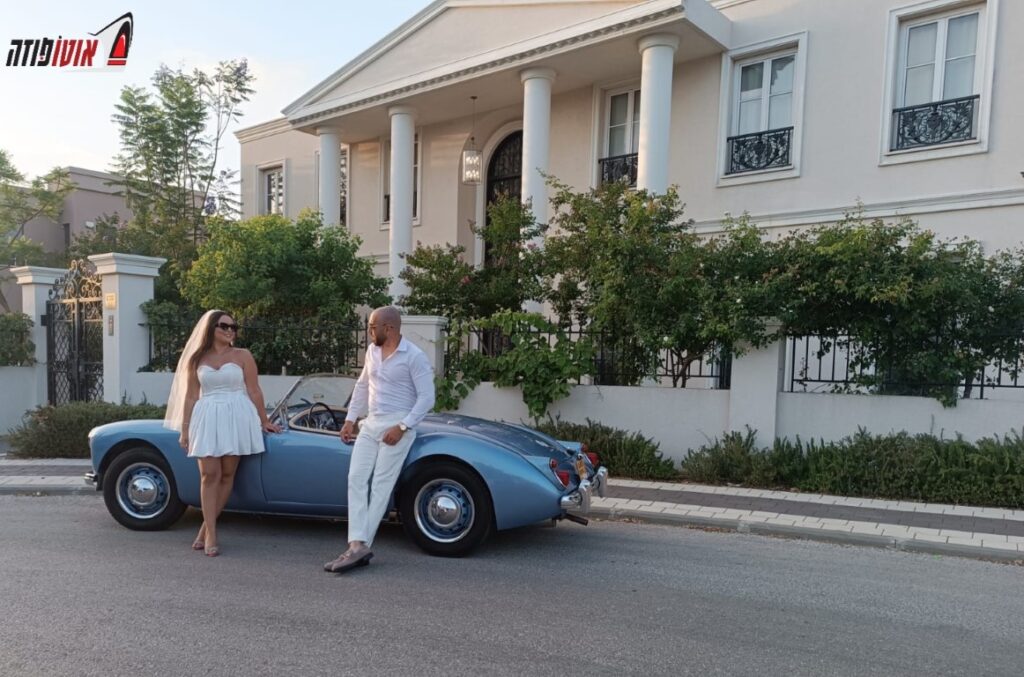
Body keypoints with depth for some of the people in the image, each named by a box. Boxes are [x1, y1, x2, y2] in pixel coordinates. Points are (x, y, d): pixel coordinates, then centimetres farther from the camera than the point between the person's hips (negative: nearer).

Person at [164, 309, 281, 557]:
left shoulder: (242, 356, 4)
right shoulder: (197, 360, 9)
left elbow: (254, 392, 5)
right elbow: (190, 396, 11)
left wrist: (264, 421, 6)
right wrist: (184, 430, 8)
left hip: (236, 417, -1)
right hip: (207, 418, 1)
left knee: (226, 475, 1)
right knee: (209, 475, -5)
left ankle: (205, 528, 14)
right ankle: (211, 535, -1)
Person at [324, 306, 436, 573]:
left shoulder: (414, 356, -12)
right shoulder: (372, 351, 10)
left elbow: (427, 398, -13)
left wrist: (402, 426, -18)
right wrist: (350, 419, 17)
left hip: (396, 427, -7)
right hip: (370, 424, 7)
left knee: (381, 485, -6)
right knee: (356, 479, -2)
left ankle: (361, 546, -1)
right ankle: (357, 544, -4)